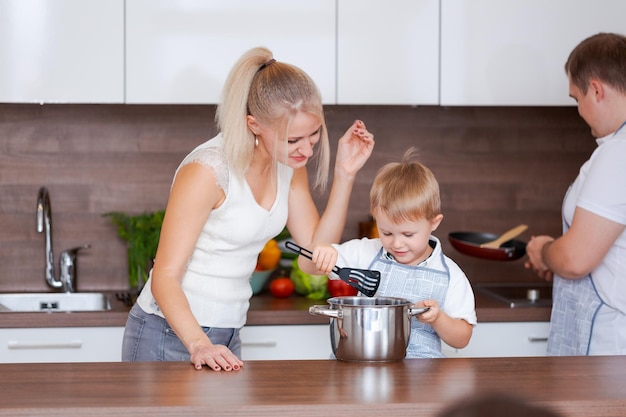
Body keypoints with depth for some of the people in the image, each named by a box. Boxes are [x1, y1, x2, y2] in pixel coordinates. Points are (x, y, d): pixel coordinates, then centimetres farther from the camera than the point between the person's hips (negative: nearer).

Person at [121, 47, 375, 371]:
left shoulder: (289, 164, -1)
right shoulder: (208, 170, -23)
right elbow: (164, 276, -22)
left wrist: (345, 174, -10)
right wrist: (199, 344, -36)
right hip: (169, 338, -7)